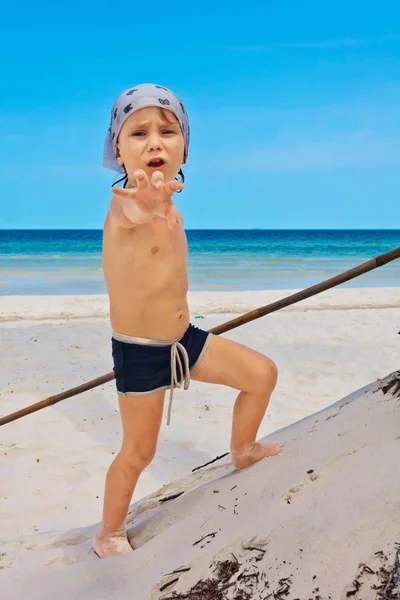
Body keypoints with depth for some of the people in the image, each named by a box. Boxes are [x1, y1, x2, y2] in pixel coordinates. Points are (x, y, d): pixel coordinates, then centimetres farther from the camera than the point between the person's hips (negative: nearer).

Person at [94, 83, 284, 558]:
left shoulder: (165, 204, 1)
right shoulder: (125, 204, -25)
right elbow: (130, 213, -54)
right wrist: (143, 207, -75)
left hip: (183, 338, 8)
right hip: (139, 354, -7)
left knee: (262, 374, 12)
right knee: (138, 452, 7)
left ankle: (243, 452, 38)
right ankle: (108, 537, 33)